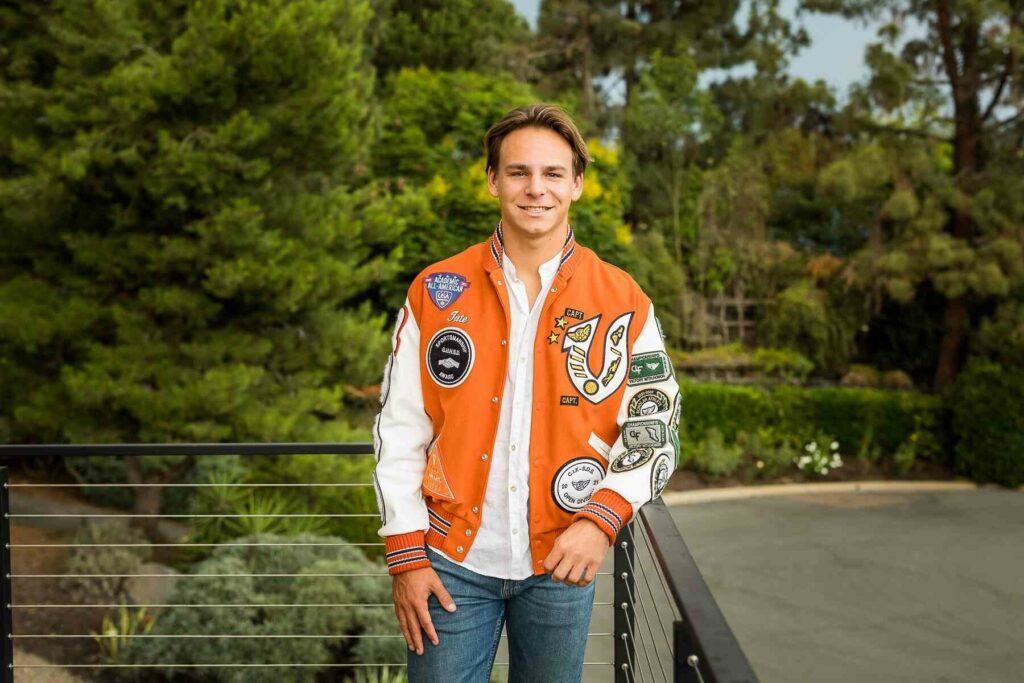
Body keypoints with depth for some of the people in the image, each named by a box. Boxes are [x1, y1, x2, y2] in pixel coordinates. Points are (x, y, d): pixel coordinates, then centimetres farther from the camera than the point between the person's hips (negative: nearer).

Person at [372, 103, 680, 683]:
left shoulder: (623, 301, -1)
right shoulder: (437, 291, -1)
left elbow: (654, 424, 0)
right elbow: (400, 428, 1)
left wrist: (603, 517, -15)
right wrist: (406, 553, -3)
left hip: (562, 563, 1)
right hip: (454, 560, 0)